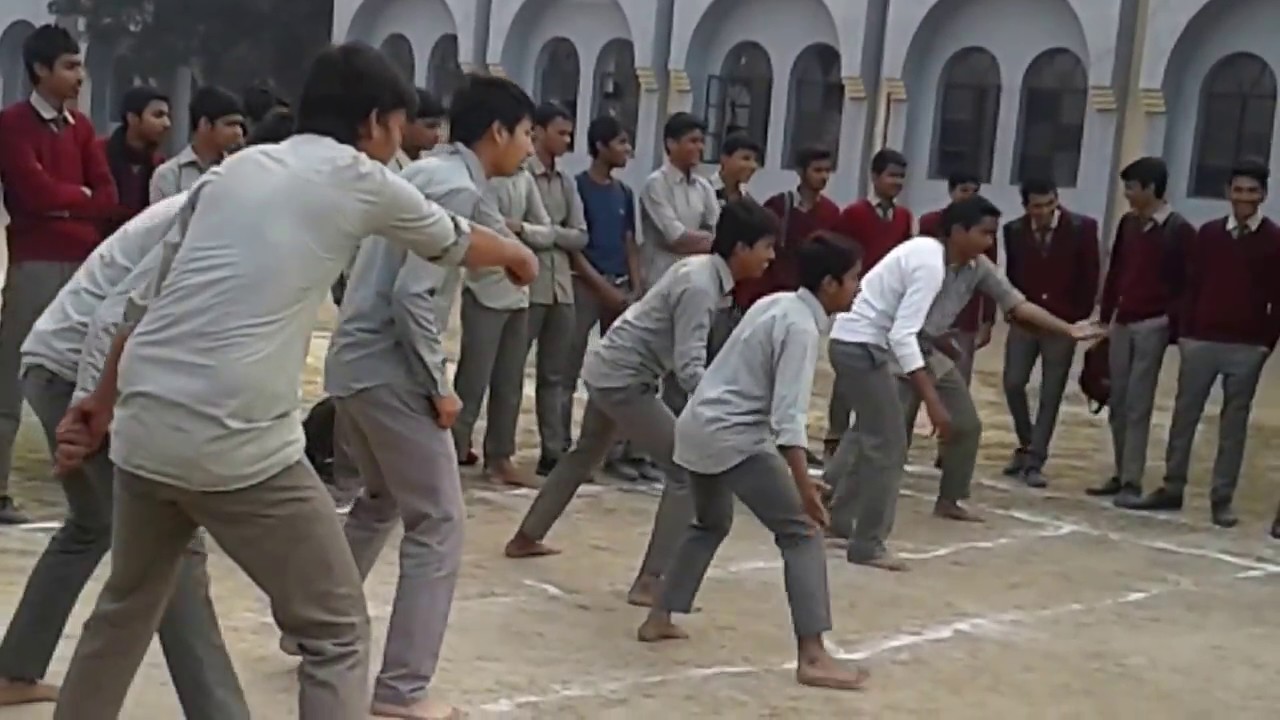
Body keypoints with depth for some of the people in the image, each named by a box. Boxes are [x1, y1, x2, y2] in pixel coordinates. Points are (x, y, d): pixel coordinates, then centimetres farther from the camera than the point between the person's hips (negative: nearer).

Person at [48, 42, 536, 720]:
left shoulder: (234, 169, 18)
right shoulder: (361, 179, 4)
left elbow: (147, 300, 21)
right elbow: (454, 243, 22)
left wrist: (103, 402, 30)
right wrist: (517, 254, 43)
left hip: (143, 429, 7)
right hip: (236, 445, -7)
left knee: (127, 606, 28)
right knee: (338, 631, 6)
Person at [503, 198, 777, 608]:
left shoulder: (700, 269, 4)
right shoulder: (700, 286, -24)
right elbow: (689, 368, -31)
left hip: (608, 370, 10)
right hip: (624, 380, -10)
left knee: (585, 457, 30)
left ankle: (525, 538, 46)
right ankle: (650, 582, -9)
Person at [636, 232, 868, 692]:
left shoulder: (776, 304, 12)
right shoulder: (801, 328, -14)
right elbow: (788, 416, -22)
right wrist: (804, 485, -27)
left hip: (697, 426, 10)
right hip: (732, 437, -10)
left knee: (711, 524, 30)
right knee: (801, 532, -8)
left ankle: (658, 619, 35)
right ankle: (812, 657, -15)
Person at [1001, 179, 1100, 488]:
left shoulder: (1082, 228, -8)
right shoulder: (1014, 230, -1)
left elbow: (1090, 275, -3)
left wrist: (1080, 316, -4)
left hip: (1063, 323, -2)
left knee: (1050, 396, -1)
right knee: (1013, 384, -3)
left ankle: (1034, 461, 4)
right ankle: (1027, 445, 19)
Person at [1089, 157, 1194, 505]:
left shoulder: (1180, 231, -8)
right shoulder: (1128, 224, 9)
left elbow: (1189, 283, -8)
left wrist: (1172, 322, -13)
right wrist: (1105, 317, 12)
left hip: (1153, 327, -6)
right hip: (1122, 324, 6)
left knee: (1138, 407, -6)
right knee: (1118, 405, 8)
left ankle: (1132, 482, -2)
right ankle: (1121, 475, 17)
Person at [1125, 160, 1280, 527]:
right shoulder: (1208, 234, 6)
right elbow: (1191, 286, 7)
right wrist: (1184, 332, 1)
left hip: (1247, 347, -2)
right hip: (1200, 340, 2)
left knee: (1234, 424, 4)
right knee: (1184, 416, 6)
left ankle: (1222, 499, 10)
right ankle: (1171, 489, 16)